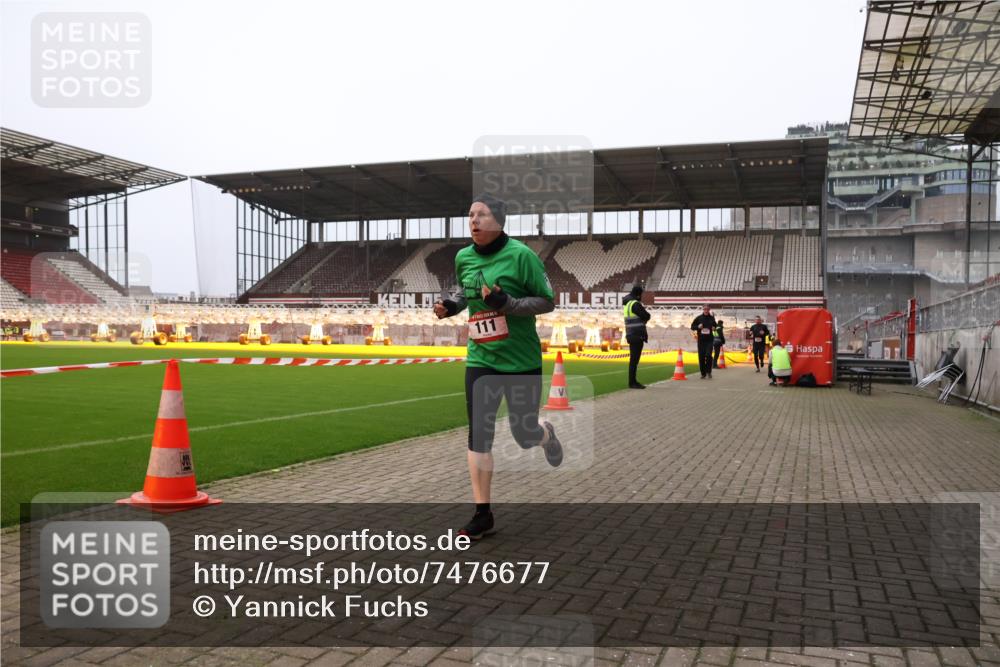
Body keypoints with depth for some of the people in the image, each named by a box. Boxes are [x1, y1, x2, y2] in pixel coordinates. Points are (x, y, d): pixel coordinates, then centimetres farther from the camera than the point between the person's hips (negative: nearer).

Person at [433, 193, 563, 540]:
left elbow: (548, 301, -11)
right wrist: (450, 305, 1)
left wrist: (506, 303, -24)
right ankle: (482, 514, 9)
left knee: (525, 435, 8)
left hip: (523, 361, -4)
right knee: (479, 435, -2)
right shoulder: (463, 258, 2)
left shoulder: (521, 255, -14)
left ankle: (547, 435, 47)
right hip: (481, 360, 4)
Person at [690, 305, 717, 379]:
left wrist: (714, 328, -2)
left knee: (708, 355, -16)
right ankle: (703, 373, 13)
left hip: (709, 340, 0)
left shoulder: (712, 318, 6)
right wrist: (698, 327, -13)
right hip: (701, 340, 0)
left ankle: (709, 372, 1)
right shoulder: (698, 318, 3)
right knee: (701, 357, 2)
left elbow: (715, 326, 21)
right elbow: (692, 327, 7)